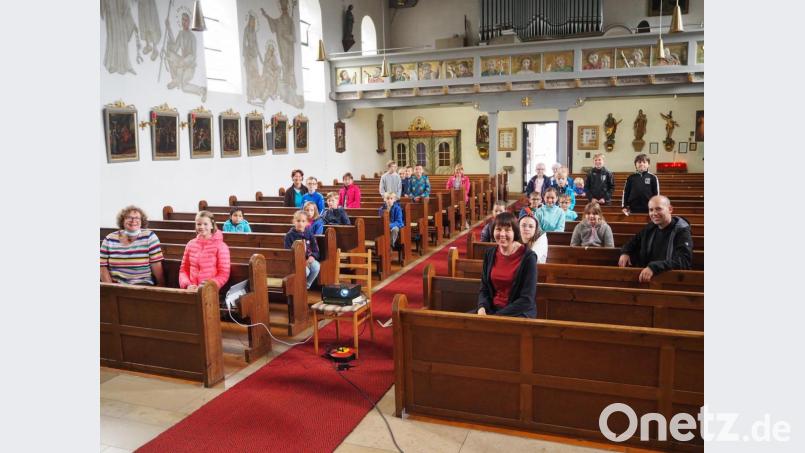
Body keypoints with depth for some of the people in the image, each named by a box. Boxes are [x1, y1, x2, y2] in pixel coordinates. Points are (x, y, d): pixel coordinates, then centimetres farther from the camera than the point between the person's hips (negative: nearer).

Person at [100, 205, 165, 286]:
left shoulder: (149, 236, -1)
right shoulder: (109, 239, 6)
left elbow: (156, 265, -4)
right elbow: (103, 267, 4)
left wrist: (161, 286, -9)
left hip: (142, 285, -3)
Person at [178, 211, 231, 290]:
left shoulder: (221, 246, -3)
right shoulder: (190, 244, 11)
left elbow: (224, 274, -5)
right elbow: (184, 270, 16)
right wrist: (187, 285, -1)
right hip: (191, 291, 3)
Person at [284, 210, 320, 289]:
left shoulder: (309, 233, 6)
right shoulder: (289, 235, -5)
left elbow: (315, 249, 9)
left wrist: (312, 256, -13)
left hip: (308, 259, 4)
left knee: (316, 267, -27)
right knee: (305, 270, -32)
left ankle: (307, 285, -5)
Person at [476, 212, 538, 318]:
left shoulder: (528, 256, -12)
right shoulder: (490, 253, 4)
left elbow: (527, 300, -14)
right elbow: (484, 289, 9)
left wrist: (497, 316, -19)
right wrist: (482, 308, -12)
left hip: (520, 313, -5)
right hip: (492, 309, 5)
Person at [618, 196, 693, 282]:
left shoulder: (682, 230, -7)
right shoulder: (650, 228, 10)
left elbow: (684, 260, -23)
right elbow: (633, 243, 27)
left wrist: (654, 267, -33)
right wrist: (625, 252, 4)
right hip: (646, 276, 4)